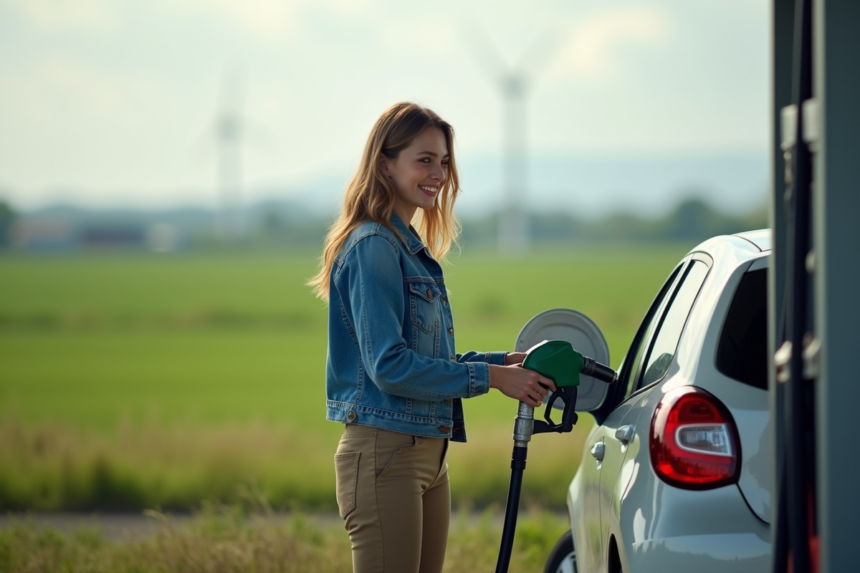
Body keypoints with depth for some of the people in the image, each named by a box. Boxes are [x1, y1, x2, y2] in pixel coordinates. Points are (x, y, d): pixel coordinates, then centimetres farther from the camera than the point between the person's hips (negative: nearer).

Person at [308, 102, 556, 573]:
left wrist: (501, 361, 8)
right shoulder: (373, 247, -13)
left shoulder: (412, 248, 17)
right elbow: (389, 366, -19)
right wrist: (490, 377, -15)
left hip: (427, 455, 10)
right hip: (383, 453, -10)